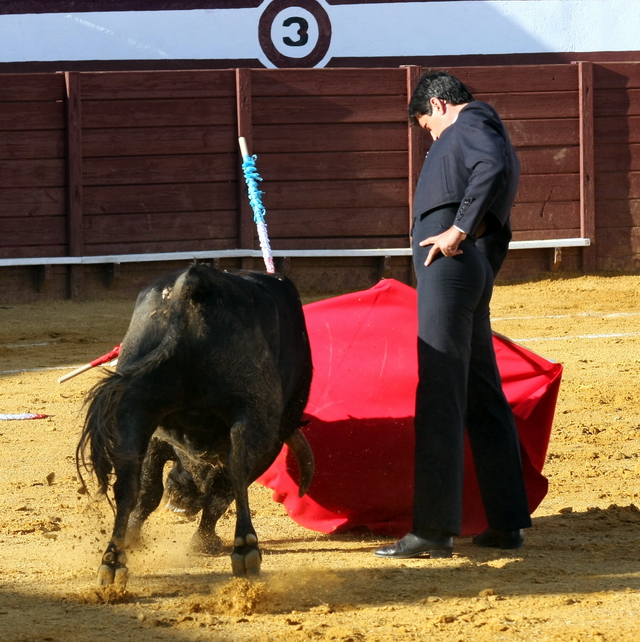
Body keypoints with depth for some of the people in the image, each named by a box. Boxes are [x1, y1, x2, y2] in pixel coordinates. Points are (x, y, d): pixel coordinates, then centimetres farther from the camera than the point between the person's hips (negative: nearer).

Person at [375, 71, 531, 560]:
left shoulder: (470, 123, 1)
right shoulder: (494, 137, 29)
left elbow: (492, 167, -22)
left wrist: (459, 229, -22)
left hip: (448, 264, -10)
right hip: (477, 273, 10)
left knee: (439, 400, -11)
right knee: (484, 397, 13)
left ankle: (434, 529, -14)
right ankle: (508, 523, 16)